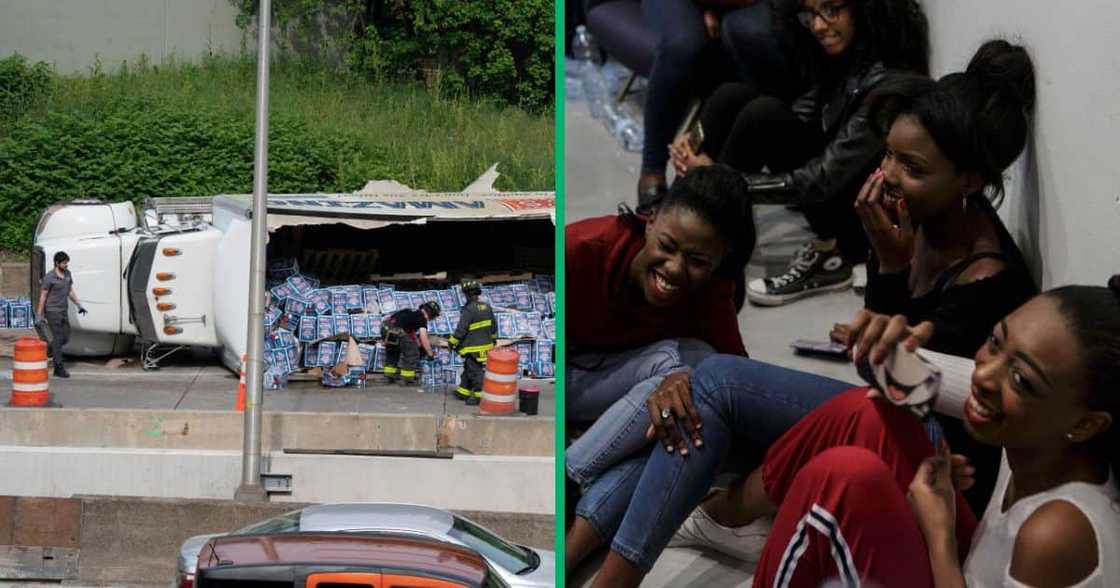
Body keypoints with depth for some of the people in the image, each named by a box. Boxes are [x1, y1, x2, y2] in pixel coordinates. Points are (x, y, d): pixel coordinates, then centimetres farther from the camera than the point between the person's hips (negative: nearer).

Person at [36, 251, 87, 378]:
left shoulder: (67, 274, 5)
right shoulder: (49, 277, -15)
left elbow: (71, 291, 15)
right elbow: (43, 296, -11)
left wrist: (79, 305, 9)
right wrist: (40, 314, -12)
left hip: (64, 311, 7)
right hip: (52, 311, -7)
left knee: (65, 337, 11)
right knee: (58, 338, -6)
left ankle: (49, 350, 36)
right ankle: (59, 368, -1)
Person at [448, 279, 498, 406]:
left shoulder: (469, 310, -20)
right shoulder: (487, 307, 4)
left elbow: (461, 329, -18)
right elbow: (493, 325, 14)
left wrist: (452, 342, -6)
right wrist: (493, 338, 29)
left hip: (474, 348, -8)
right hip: (486, 345, 8)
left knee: (475, 371, -1)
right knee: (468, 369, 19)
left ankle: (480, 395, 1)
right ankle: (463, 392, 28)